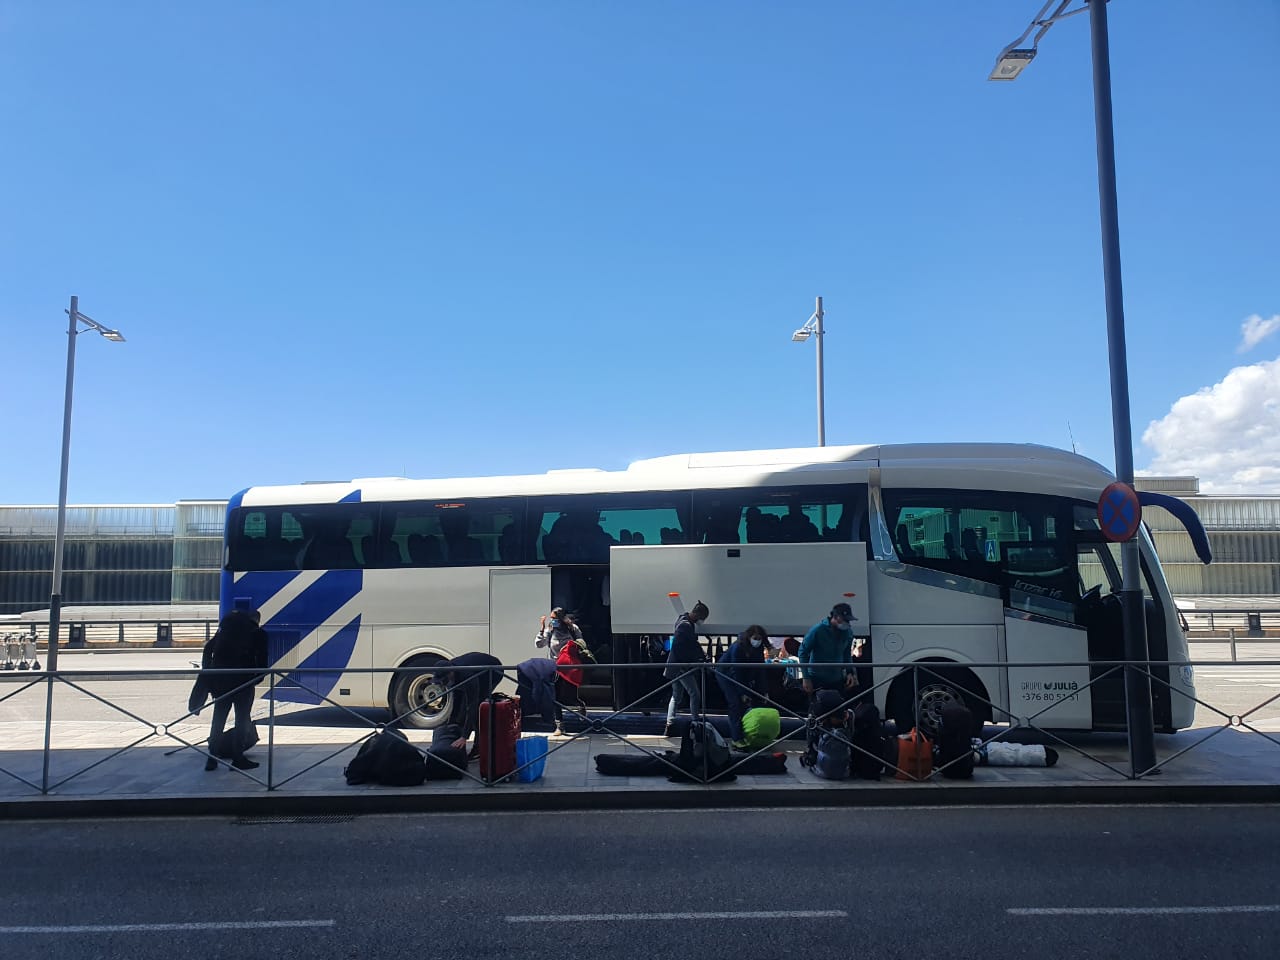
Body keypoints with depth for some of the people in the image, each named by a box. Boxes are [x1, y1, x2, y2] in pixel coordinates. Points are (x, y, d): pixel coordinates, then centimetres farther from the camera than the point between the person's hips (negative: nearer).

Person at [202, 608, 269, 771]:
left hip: (219, 678, 4)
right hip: (242, 680, -4)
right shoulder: (258, 633, 4)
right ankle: (238, 759, 6)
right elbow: (262, 663, -1)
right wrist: (256, 678, 12)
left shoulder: (225, 628, 17)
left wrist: (207, 673, 16)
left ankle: (212, 759, 14)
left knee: (218, 718, 14)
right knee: (242, 719, 5)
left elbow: (208, 650, 14)